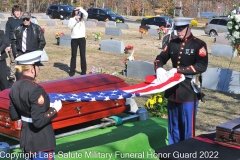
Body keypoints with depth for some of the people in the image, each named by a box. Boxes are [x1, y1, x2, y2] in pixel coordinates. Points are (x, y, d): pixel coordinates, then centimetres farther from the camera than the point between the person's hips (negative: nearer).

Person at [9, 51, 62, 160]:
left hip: (25, 137, 8)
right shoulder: (36, 90, -25)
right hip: (41, 140, -8)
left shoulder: (15, 87, 0)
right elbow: (39, 121, -27)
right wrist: (55, 109, -15)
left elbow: (13, 116, 8)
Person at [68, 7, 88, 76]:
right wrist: (75, 19, -17)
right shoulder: (71, 19, 5)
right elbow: (70, 26, -11)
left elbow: (86, 14, -15)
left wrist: (81, 8, -16)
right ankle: (72, 71, 12)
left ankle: (83, 71, 11)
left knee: (83, 55, 3)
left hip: (82, 39, 0)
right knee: (73, 55, 6)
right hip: (74, 39, 0)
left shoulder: (83, 19, 5)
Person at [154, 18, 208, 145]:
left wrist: (178, 70, -21)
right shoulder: (172, 43, 10)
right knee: (173, 126, 15)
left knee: (187, 127, 1)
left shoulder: (199, 45, -7)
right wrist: (159, 69, -11)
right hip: (173, 90, 6)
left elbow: (202, 66, -17)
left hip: (189, 92, -5)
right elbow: (160, 58, 14)